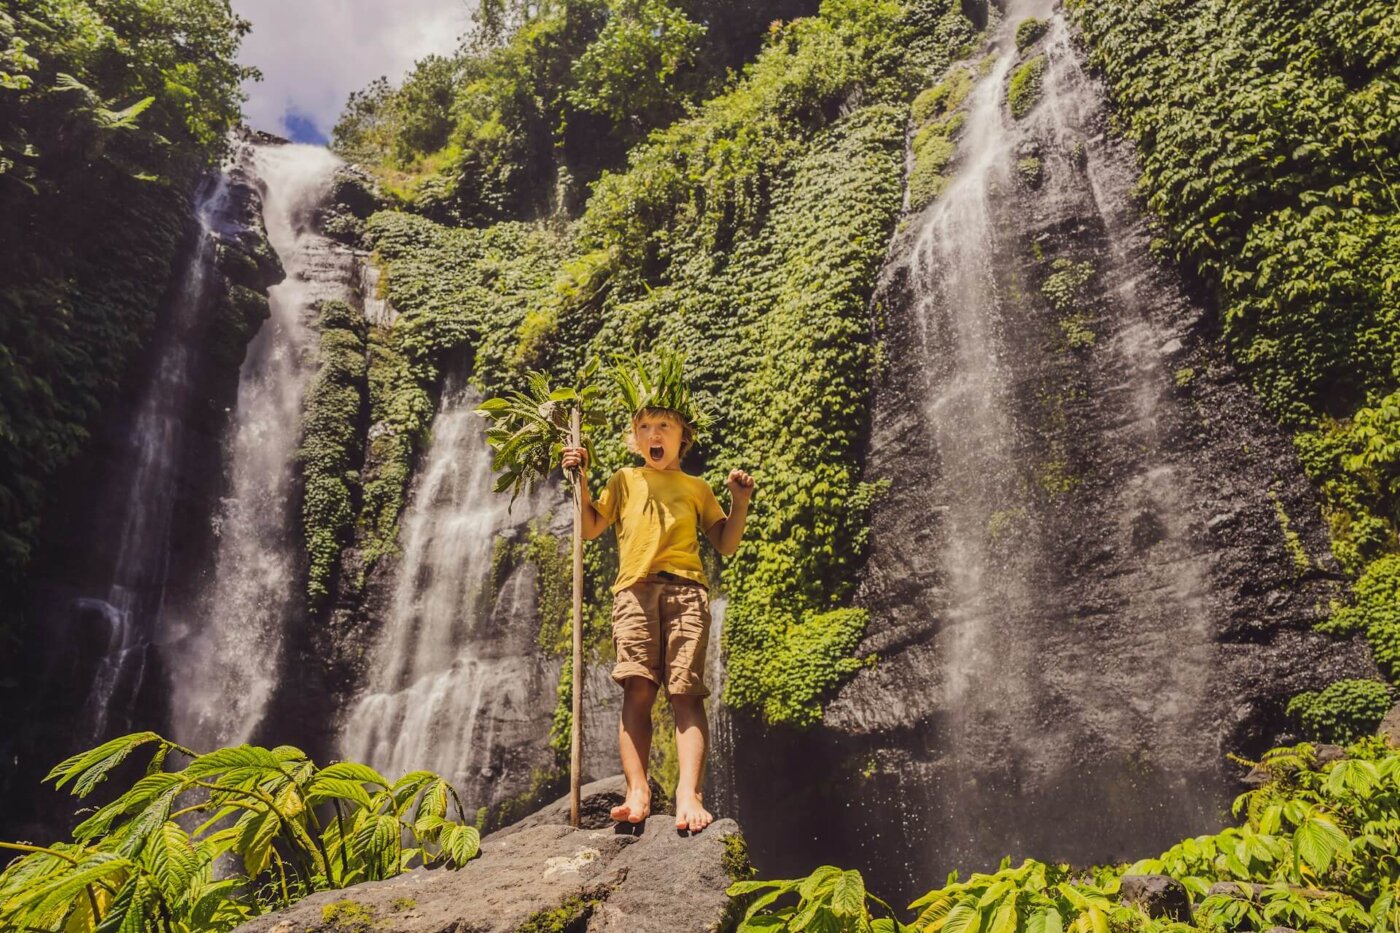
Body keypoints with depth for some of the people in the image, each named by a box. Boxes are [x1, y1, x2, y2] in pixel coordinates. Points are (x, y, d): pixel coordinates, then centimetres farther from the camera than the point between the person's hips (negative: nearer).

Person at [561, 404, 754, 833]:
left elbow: (726, 544, 17)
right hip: (634, 588, 1)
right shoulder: (624, 480, 24)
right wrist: (581, 481, 11)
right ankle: (637, 792, -15)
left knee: (686, 693, -12)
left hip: (686, 589, 0)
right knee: (637, 690, -13)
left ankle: (689, 796, -19)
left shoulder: (696, 487, 22)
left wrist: (740, 502, 3)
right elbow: (590, 528, 20)